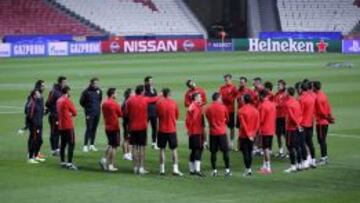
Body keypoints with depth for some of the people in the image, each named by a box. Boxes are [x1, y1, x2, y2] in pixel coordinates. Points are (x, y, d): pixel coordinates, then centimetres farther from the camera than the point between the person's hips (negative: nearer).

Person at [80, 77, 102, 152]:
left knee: (94, 129, 9)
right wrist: (87, 108, 3)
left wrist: (98, 106, 12)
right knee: (89, 129, -7)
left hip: (97, 112, 5)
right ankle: (85, 146, -3)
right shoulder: (86, 91, -10)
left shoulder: (99, 91, 5)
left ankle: (92, 145, 16)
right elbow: (82, 101, -2)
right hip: (89, 113, -5)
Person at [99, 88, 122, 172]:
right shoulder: (115, 104, -15)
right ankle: (111, 165, 0)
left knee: (110, 145, 19)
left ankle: (104, 159, 1)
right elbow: (121, 114, -4)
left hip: (107, 127, 6)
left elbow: (104, 114, 12)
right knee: (114, 146, 1)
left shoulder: (104, 104, 5)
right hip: (115, 127, -6)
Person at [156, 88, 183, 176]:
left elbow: (157, 114, 8)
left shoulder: (159, 102, -4)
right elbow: (177, 116, 6)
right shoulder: (173, 103, -4)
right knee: (174, 149, 5)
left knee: (162, 149, 7)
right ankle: (175, 169, -3)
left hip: (162, 130, 0)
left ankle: (162, 169, 5)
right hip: (172, 129, 0)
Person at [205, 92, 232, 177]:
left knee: (213, 152, 6)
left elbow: (208, 119, 7)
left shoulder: (208, 109, -2)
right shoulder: (223, 107, -5)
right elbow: (227, 119, 8)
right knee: (225, 151, 5)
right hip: (222, 132, -2)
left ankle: (214, 170, 5)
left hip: (213, 133, 2)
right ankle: (227, 170, 3)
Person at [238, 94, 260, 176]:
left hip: (244, 135, -5)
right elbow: (257, 124, 1)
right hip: (252, 135, 5)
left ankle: (248, 169, -4)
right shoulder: (255, 110, 2)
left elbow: (243, 124, -15)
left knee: (245, 152, -1)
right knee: (250, 152, 12)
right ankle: (249, 168, 15)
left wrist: (248, 134, -11)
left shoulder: (241, 111, -13)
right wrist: (253, 133, 5)